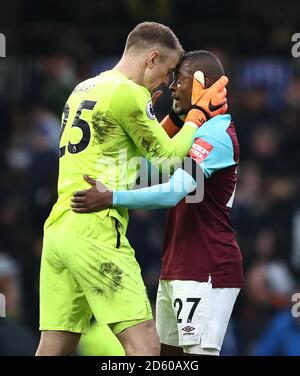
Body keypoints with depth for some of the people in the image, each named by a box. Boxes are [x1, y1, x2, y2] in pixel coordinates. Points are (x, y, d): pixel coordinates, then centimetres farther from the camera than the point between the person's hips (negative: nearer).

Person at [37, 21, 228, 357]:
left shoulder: (82, 89, 21)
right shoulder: (129, 93, -6)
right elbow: (169, 156, -1)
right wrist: (200, 113, 10)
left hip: (56, 228, 9)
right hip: (95, 231, -9)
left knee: (53, 350, 6)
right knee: (144, 344, -11)